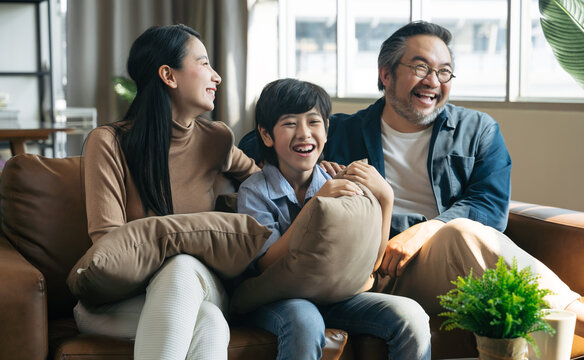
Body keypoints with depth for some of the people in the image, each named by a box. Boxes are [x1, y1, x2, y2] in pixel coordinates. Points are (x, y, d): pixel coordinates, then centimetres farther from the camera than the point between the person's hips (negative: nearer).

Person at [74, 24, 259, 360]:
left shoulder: (216, 140, 8)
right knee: (207, 322, -38)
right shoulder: (109, 143, -5)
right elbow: (108, 243, -11)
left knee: (208, 325, -37)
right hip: (121, 300, -3)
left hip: (198, 285, 3)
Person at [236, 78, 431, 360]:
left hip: (332, 295, 4)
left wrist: (384, 198, -10)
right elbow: (267, 266, -16)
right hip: (274, 301, -3)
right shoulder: (254, 191, -5)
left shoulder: (340, 187, 5)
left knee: (409, 315, -20)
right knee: (304, 320, -38)